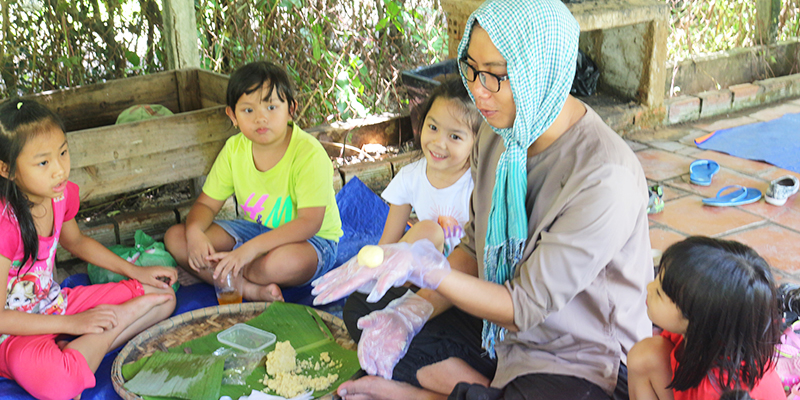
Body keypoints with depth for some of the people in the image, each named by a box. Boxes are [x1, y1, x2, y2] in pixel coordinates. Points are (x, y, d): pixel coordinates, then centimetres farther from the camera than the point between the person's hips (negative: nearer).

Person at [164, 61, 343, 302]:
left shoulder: (309, 153, -23)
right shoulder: (234, 149, -5)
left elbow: (309, 222, -30)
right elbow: (206, 204, 3)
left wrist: (251, 248, -40)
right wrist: (194, 231, -22)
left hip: (312, 240, -6)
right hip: (254, 229, 6)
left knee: (285, 260, -42)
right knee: (175, 237, -9)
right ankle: (252, 290, -24)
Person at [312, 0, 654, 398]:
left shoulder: (605, 179, -29)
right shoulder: (498, 135, -4)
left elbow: (524, 307, -24)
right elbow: (475, 248, 5)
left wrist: (423, 269, -35)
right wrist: (413, 312, -10)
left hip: (582, 362, -7)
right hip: (500, 325, 7)